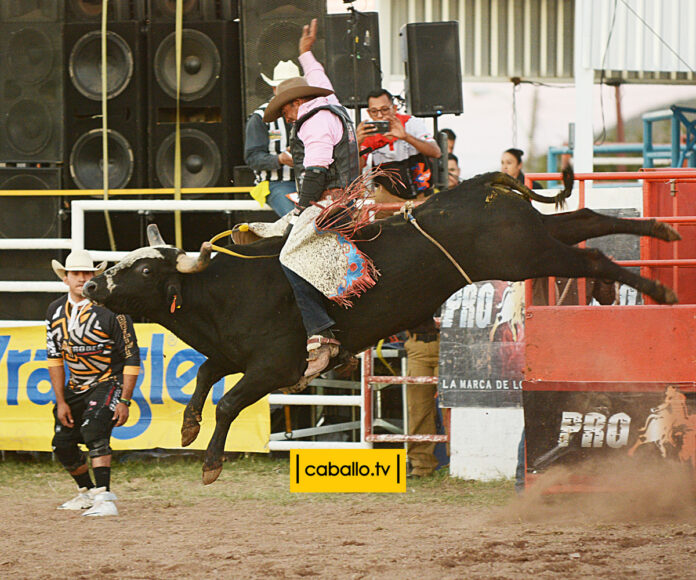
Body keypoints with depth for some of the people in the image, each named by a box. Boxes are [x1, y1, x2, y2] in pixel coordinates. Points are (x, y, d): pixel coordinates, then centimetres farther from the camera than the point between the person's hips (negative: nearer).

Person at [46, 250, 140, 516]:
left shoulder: (110, 311, -17)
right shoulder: (55, 311, 0)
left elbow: (132, 358, -14)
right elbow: (54, 357, 7)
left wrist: (124, 401, -18)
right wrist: (60, 401, 2)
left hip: (109, 382, -6)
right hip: (76, 386, 6)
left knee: (94, 429, -29)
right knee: (62, 444, 4)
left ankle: (104, 499, -33)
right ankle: (87, 492, 30)